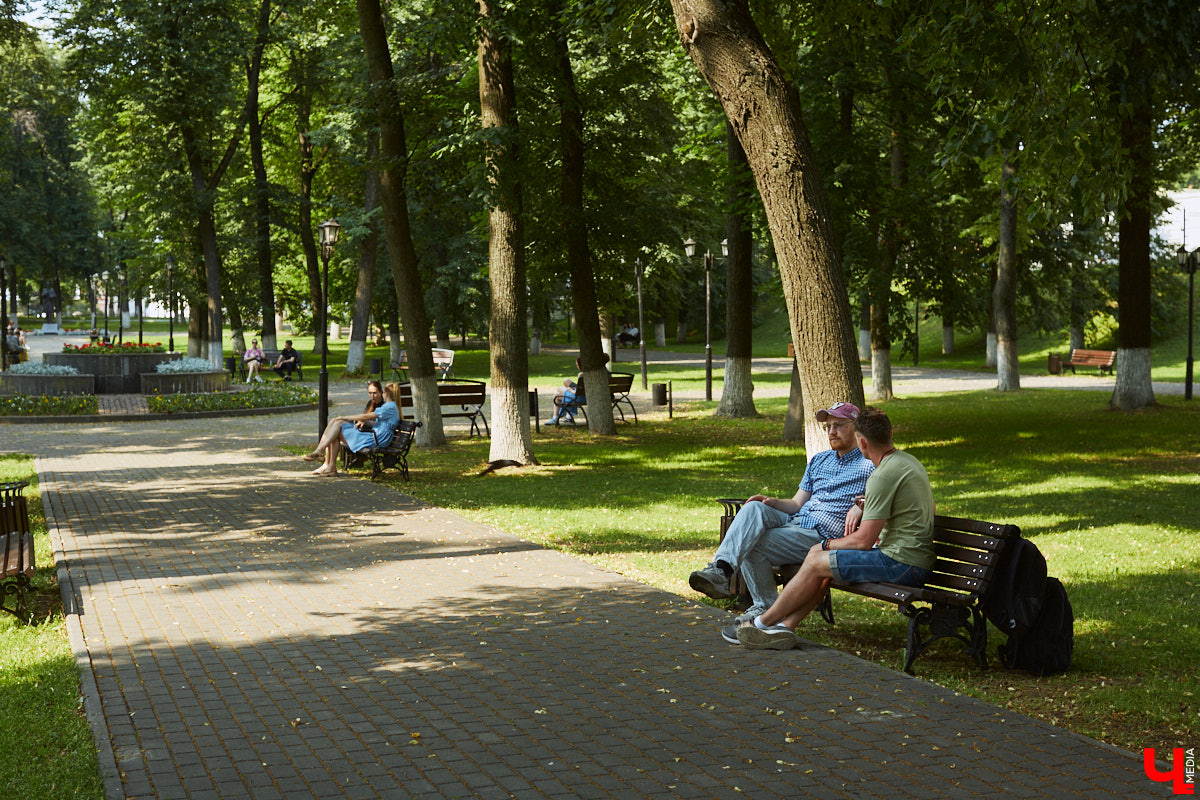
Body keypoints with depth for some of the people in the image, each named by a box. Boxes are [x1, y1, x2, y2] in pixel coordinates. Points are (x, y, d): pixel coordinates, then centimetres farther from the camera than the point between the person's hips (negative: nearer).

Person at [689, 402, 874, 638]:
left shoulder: (869, 466, 3)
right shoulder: (819, 460, 25)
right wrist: (772, 502, 1)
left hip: (822, 537, -6)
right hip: (794, 521, 6)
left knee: (754, 545, -25)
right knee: (754, 508, -26)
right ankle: (721, 570, -36)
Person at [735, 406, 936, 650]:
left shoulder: (884, 475, -19)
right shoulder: (908, 460, 13)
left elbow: (863, 541, -17)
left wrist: (829, 545, 4)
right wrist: (861, 506, 18)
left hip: (902, 563, -10)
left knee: (815, 563, -5)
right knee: (818, 552, 10)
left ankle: (764, 621, 9)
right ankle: (785, 626, 5)